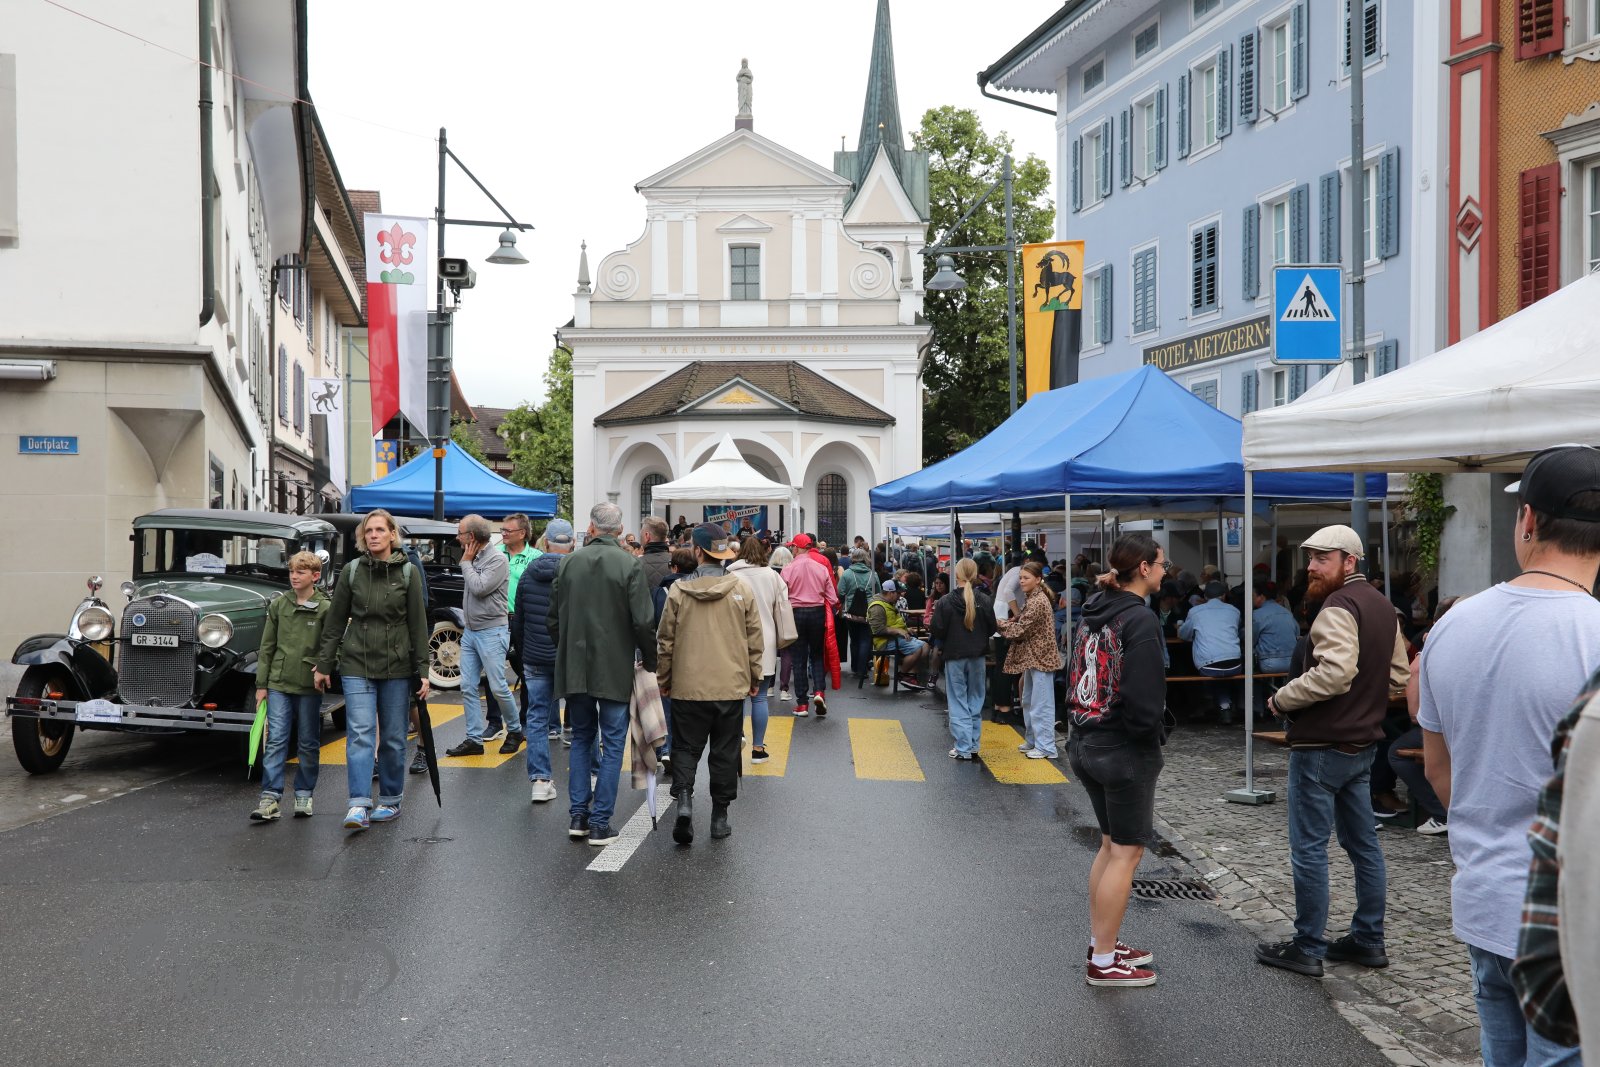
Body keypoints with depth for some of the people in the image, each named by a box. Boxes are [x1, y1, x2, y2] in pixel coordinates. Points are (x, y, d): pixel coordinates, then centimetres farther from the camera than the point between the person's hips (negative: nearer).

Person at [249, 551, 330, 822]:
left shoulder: (325, 608, -4)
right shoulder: (278, 604, 5)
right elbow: (267, 646, 8)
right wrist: (261, 684, 6)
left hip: (309, 687, -2)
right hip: (279, 683, 2)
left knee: (309, 743, 8)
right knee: (275, 740, -4)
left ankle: (304, 794, 20)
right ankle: (271, 798, -5)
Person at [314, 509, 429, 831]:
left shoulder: (408, 572, 0)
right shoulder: (352, 571, 3)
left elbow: (418, 624, 0)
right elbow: (335, 621, 7)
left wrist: (422, 670, -3)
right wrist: (324, 664, 5)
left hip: (397, 666, 0)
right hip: (357, 664, 0)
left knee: (394, 737, 8)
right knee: (360, 734, -9)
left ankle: (391, 801, 21)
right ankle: (359, 805, -12)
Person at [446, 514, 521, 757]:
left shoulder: (497, 559, -13)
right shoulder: (473, 559, 10)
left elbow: (479, 588, -22)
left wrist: (466, 563, -9)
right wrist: (465, 623, 9)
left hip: (491, 632, -8)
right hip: (469, 632, 8)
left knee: (498, 687, -3)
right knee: (468, 687, 5)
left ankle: (515, 730, 16)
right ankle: (474, 739, 9)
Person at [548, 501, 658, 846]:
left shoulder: (571, 562, 2)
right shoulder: (629, 564, -10)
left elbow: (553, 617, 7)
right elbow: (644, 621, -13)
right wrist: (651, 662, 0)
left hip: (574, 669, 4)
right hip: (615, 669, -3)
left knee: (581, 739, 17)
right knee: (612, 745, 4)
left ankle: (578, 815, 15)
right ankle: (600, 823, 2)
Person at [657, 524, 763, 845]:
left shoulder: (678, 590, -5)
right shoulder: (741, 588, -4)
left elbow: (666, 640, 2)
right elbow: (754, 638, 2)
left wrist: (663, 680, 14)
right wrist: (755, 676, 14)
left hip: (688, 686, 0)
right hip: (731, 686, 1)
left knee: (687, 748, 11)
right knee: (725, 752, 10)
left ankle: (684, 799, -11)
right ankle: (720, 816, 15)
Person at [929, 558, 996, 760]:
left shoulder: (945, 601, -13)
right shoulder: (985, 601, -6)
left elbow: (937, 632, -11)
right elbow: (991, 629, 2)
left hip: (954, 656, -2)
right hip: (977, 657, 2)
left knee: (958, 703, 4)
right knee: (975, 701, 13)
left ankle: (963, 748, 3)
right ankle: (974, 746, 15)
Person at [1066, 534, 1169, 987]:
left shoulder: (1093, 611, 8)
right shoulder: (1140, 619, -17)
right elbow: (1143, 698, -22)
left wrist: (1083, 728, 12)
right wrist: (1153, 733, -4)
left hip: (1085, 744, 9)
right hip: (1125, 750, -9)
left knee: (1111, 844, 20)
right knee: (1127, 852, 1)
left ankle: (1101, 943, 29)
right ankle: (1104, 963, 7)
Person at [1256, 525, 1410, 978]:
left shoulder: (1339, 606, -17)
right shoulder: (1381, 605, 13)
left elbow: (1334, 673, -29)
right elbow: (1398, 676, 20)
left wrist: (1281, 700, -18)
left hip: (1322, 745, -10)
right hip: (1362, 742, 10)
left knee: (1309, 847, -2)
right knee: (1363, 843, 15)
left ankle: (1308, 948, 4)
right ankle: (1368, 940, 23)